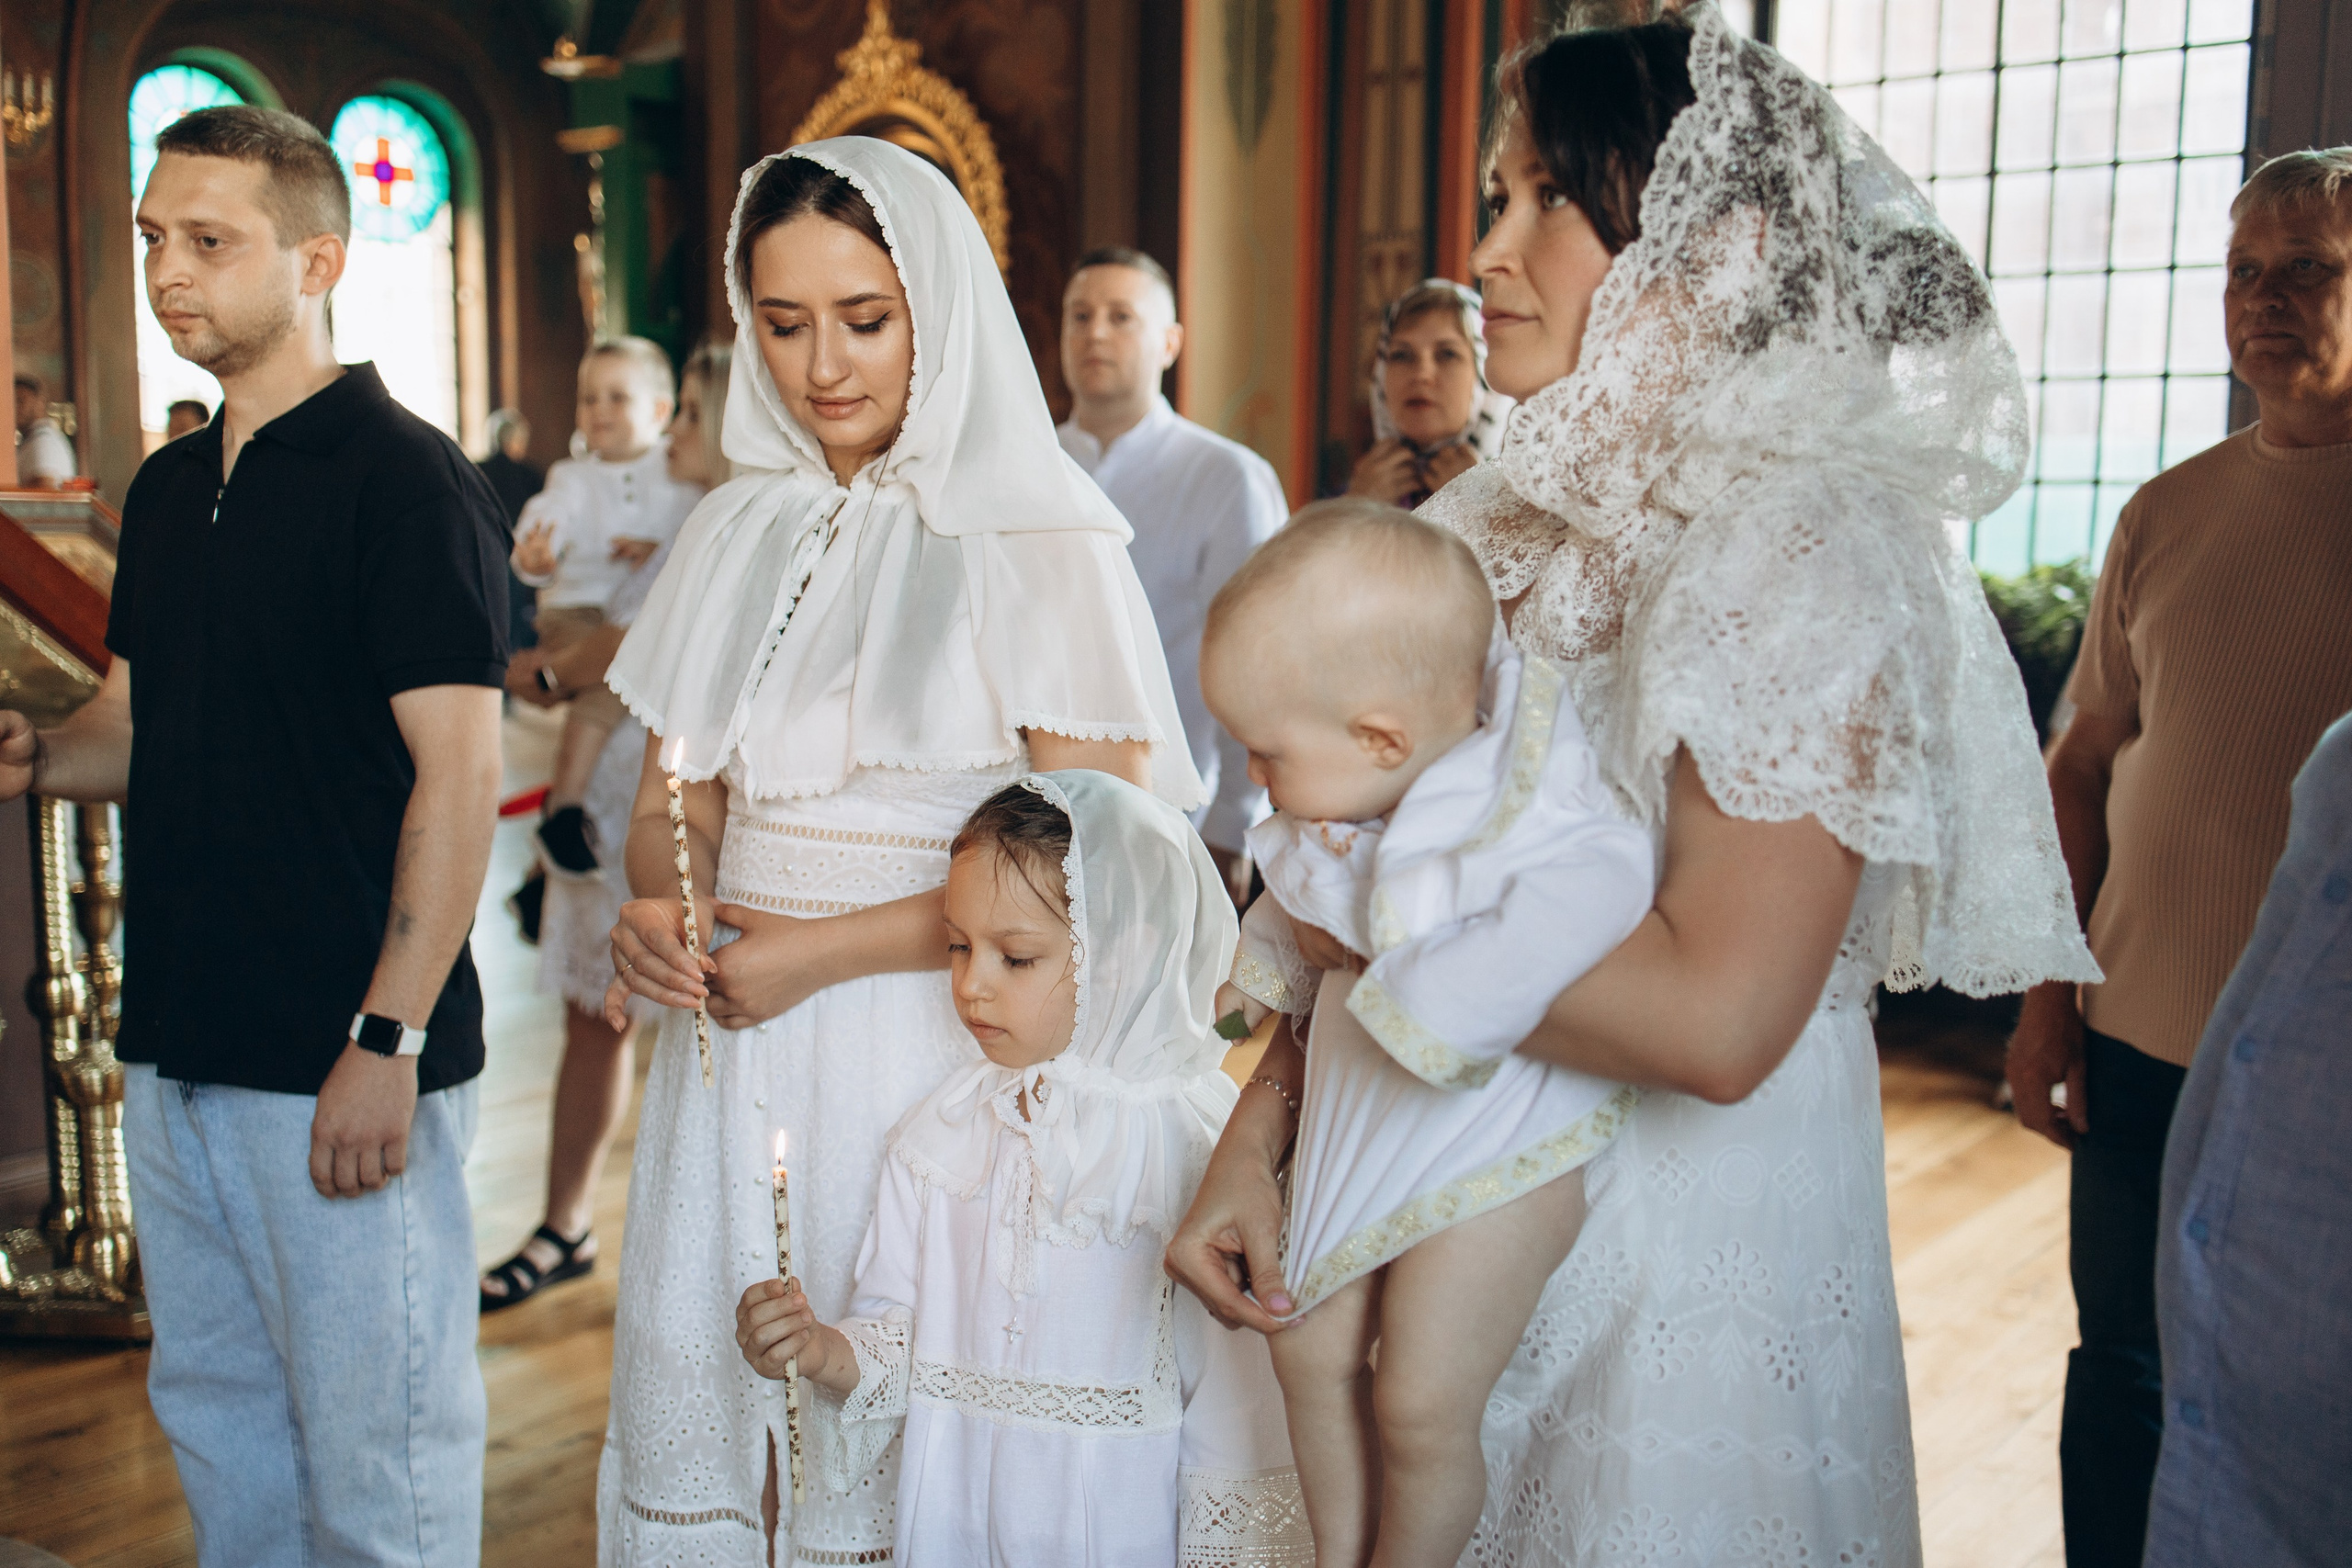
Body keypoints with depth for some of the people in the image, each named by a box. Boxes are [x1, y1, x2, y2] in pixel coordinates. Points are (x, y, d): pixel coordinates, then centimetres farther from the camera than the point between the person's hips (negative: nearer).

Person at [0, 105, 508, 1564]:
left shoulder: (408, 481, -11)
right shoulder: (169, 489, 13)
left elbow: (461, 773, -16)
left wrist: (388, 1039, -20)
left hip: (346, 1067, -8)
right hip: (179, 1048, 8)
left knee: (371, 1446, 4)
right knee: (212, 1405, 20)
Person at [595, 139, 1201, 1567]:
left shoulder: (1041, 546, -7)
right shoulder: (742, 533, 10)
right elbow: (680, 793, 16)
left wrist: (829, 951, -15)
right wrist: (660, 907, -6)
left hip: (927, 1042, -5)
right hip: (731, 1039, 5)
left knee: (887, 1443, 2)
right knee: (695, 1400, 11)